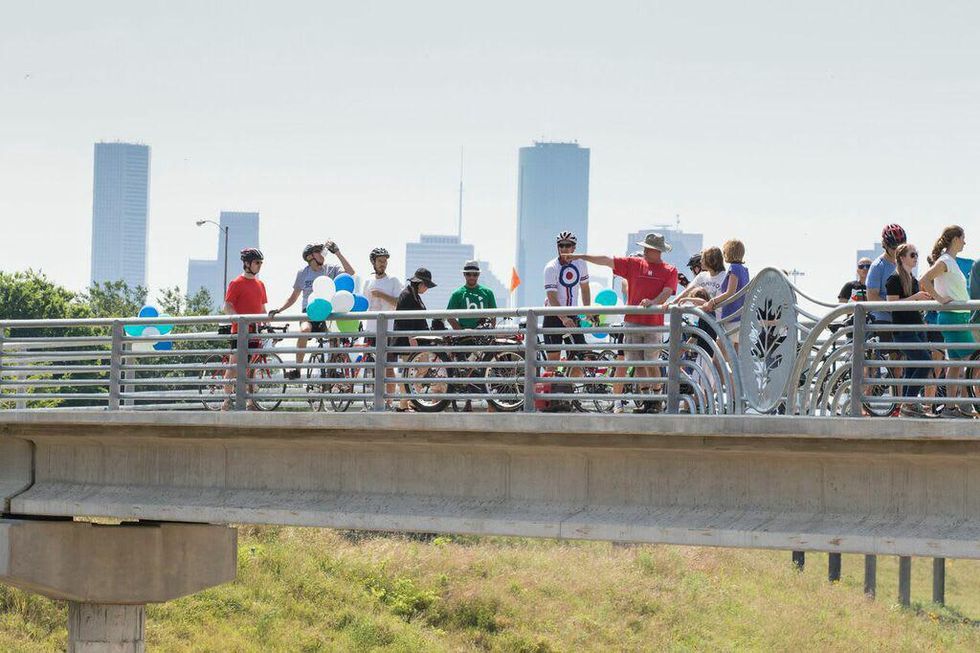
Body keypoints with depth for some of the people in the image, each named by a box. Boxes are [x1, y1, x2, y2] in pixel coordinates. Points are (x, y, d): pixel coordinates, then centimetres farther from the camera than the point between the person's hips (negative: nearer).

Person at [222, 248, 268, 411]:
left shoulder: (260, 284, 16)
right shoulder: (236, 283, -4)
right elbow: (227, 308, -9)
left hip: (255, 331, 6)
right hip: (240, 330, -6)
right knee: (234, 365, -7)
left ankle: (251, 401, 8)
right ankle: (227, 400, -7)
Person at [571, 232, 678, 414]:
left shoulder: (670, 271, 3)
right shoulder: (634, 264, 10)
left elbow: (667, 292, -9)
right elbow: (607, 261, 8)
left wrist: (652, 302, -28)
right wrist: (581, 256, 5)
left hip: (654, 324, -3)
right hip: (633, 321, 3)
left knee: (651, 364, -3)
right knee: (638, 364, 1)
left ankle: (656, 402, 5)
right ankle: (646, 401, 6)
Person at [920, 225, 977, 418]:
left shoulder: (951, 261, 16)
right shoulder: (945, 261, -13)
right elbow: (924, 280, -22)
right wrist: (939, 298, -20)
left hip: (958, 317, 10)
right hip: (953, 317, -10)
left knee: (956, 363, 9)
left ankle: (951, 406, 9)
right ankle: (964, 405, -8)